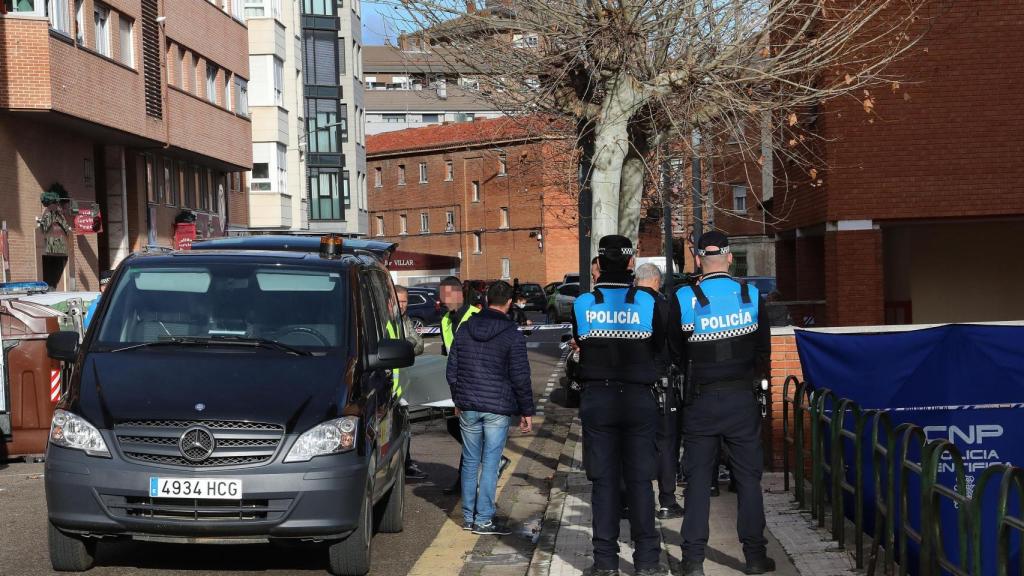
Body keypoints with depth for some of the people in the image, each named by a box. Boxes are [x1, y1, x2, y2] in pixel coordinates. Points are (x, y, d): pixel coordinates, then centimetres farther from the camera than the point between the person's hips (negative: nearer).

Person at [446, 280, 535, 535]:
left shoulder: (465, 329, 5)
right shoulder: (512, 334, -9)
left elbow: (452, 370, 11)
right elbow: (521, 377, -9)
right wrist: (527, 411, -1)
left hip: (468, 407, 4)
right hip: (498, 408, -4)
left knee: (470, 462, 13)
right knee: (490, 464, 0)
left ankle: (468, 516, 18)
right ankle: (484, 520, 1)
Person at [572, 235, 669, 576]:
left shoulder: (582, 304, -4)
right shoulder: (648, 302, -6)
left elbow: (580, 345, 6)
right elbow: (659, 346, 6)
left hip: (597, 399, 1)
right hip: (639, 398, 0)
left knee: (604, 480, 6)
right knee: (640, 480, 6)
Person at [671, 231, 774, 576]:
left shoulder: (683, 299, -8)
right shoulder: (751, 295, -3)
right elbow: (763, 348, 6)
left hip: (700, 401, -1)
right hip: (742, 398, 1)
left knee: (698, 479, 5)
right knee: (748, 476, 9)